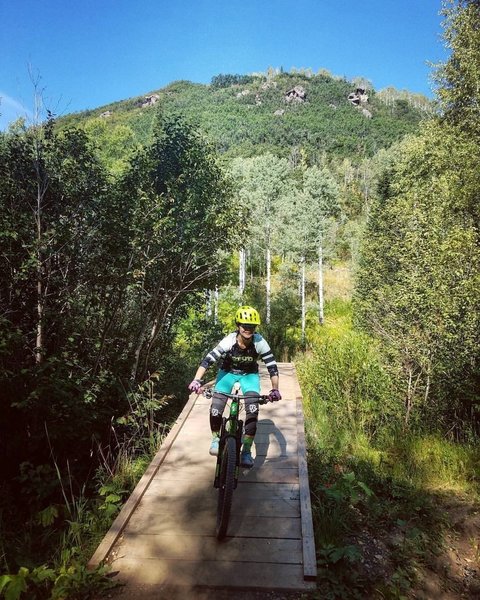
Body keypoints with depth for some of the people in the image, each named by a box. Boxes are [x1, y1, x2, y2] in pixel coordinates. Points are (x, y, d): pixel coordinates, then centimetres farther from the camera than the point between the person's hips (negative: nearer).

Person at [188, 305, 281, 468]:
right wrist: (196, 380, -41)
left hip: (250, 375, 1)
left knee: (253, 411, -18)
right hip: (228, 372, 0)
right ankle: (215, 438, 13)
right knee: (215, 408, -17)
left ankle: (246, 451, -3)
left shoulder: (260, 343, -26)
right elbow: (208, 360, -31)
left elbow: (272, 366, -22)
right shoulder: (229, 341, -28)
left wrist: (275, 389, -32)